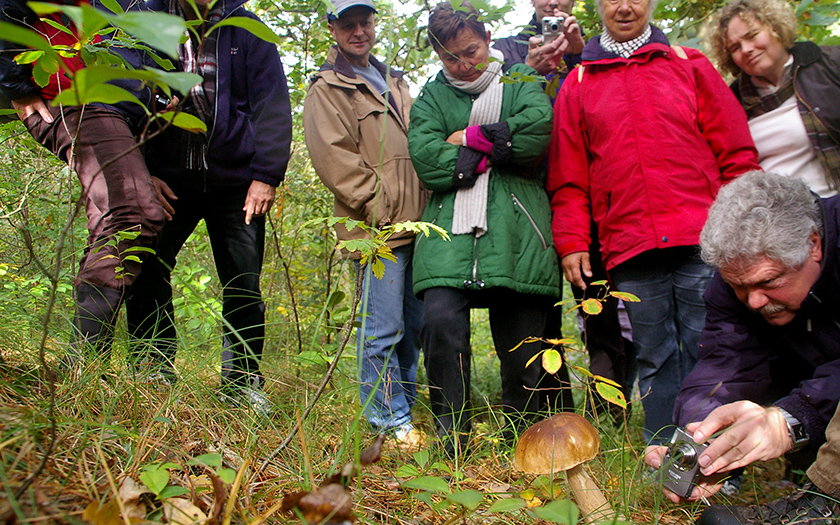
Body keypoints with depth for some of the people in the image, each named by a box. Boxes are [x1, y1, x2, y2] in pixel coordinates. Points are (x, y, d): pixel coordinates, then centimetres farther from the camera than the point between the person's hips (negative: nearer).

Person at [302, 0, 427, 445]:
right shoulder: (328, 88, 2)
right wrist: (382, 211, -13)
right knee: (383, 329, -6)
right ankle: (390, 422, 6)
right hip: (378, 231, -7)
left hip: (416, 224, 7)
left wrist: (428, 208, 13)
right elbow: (334, 159, -9)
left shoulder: (395, 82, 24)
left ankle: (404, 408, 24)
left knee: (413, 325, 12)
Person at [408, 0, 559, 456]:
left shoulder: (520, 79, 17)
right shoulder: (431, 98, 18)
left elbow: (538, 129, -6)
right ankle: (451, 440, -5)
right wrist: (494, 148, -2)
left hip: (516, 232, 0)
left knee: (523, 342, -2)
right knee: (441, 320, -21)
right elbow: (426, 162, 0)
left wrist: (468, 138, 1)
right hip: (450, 232, 1)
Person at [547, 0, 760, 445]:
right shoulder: (578, 84, 16)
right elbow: (567, 175, 12)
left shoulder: (689, 65, 14)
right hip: (629, 245, 1)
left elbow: (735, 153, 9)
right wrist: (572, 242, 2)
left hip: (702, 240, 0)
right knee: (655, 359, 6)